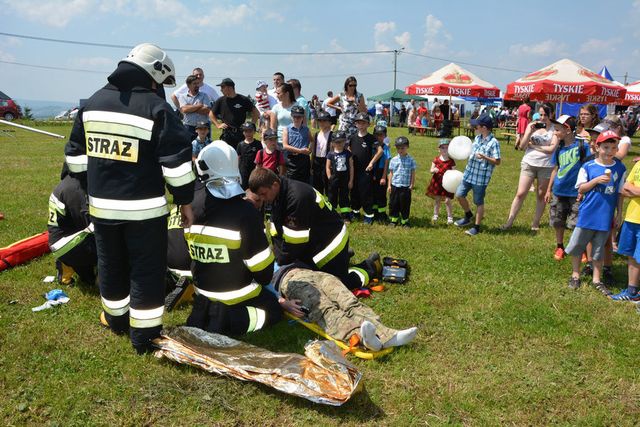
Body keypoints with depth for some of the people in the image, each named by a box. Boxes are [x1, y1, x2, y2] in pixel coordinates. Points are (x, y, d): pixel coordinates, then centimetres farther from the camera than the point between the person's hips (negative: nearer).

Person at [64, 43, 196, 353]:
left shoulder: (92, 103, 7)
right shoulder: (157, 108, -12)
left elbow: (75, 156, 14)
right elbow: (177, 161, -15)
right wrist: (185, 201, -6)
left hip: (101, 205, 6)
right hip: (144, 208, -6)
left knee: (111, 264, 21)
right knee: (146, 270, 5)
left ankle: (116, 319, 39)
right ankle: (144, 335, 13)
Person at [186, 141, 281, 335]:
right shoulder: (245, 212, -24)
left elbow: (188, 255, 5)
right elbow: (260, 263, -17)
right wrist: (265, 280, 7)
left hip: (202, 292, 7)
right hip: (236, 295, -7)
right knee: (273, 310, 16)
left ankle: (202, 315, 7)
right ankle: (229, 321, -9)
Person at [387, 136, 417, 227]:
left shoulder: (411, 160, -2)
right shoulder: (394, 160, 4)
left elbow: (413, 173, 1)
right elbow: (391, 173, 8)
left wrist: (412, 185, -3)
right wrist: (389, 185, 6)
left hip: (406, 187, -2)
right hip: (394, 186, 2)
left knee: (405, 205, 6)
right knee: (393, 204, 8)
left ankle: (405, 221, 18)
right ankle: (394, 220, 22)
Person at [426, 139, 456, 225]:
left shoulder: (451, 161, -6)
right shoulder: (436, 159, 0)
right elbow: (431, 170, 2)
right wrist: (433, 170, -21)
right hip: (437, 182, 3)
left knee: (447, 200, -1)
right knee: (437, 199, 14)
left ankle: (450, 217, 13)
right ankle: (435, 215, 31)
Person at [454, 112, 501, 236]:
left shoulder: (493, 143, -16)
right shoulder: (477, 138, 6)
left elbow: (497, 161, -16)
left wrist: (484, 157, -28)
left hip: (481, 177, -7)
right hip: (469, 173, 7)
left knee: (479, 202, 4)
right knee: (459, 194, 11)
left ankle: (476, 227, 17)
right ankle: (468, 216, 34)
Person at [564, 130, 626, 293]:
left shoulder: (620, 168, 0)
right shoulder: (588, 167, -5)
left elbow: (620, 193, 6)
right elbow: (580, 189, -4)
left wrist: (619, 214, 6)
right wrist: (596, 180, -19)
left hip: (606, 217, 1)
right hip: (587, 214, -1)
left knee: (599, 249, 12)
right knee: (577, 245, 7)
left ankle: (597, 280, 24)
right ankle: (575, 275, 25)